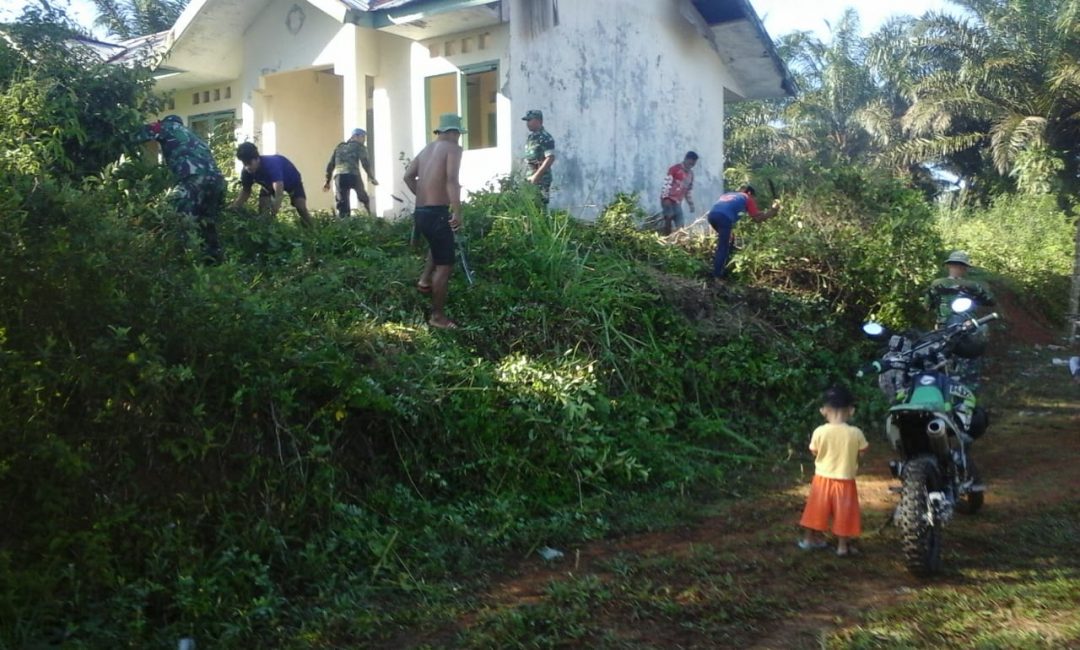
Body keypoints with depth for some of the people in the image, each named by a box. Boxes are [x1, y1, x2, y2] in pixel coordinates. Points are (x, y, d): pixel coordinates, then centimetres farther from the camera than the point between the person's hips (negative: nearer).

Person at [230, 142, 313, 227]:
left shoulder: (271, 164, -46)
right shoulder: (247, 172, -27)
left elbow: (279, 194, -56)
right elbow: (245, 193, -13)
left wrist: (271, 216, -67)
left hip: (291, 179, -5)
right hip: (269, 183, 5)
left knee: (301, 209, -19)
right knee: (262, 211, -14)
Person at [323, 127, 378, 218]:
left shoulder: (339, 147, 28)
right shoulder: (359, 146, 14)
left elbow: (330, 164, 24)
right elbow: (365, 162, -2)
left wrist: (327, 181, 27)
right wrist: (371, 178, -3)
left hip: (339, 176, 3)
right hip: (353, 175, -3)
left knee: (342, 203, 2)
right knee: (364, 199, 12)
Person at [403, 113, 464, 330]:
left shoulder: (427, 149, 15)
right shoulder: (453, 148, -7)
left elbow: (408, 176, 18)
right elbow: (452, 179, -23)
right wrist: (457, 211, -24)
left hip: (420, 212, 8)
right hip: (436, 213, -8)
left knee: (438, 245, 38)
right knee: (445, 265, 0)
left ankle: (425, 279, 28)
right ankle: (438, 317, 4)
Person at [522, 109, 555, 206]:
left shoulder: (545, 138, -11)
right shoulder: (530, 137, 16)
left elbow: (550, 158, -19)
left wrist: (537, 175, -21)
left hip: (541, 179, -9)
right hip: (530, 178, 9)